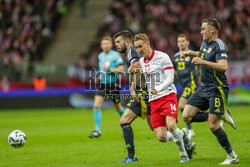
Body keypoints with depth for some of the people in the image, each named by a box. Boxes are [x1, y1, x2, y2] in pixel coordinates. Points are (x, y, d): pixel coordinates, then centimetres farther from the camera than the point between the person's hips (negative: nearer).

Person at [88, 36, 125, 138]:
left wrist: (109, 69, -24)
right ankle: (97, 130, -10)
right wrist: (99, 77, 12)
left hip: (113, 84, -4)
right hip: (102, 84, 4)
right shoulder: (100, 56, 9)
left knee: (118, 107, 10)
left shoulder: (116, 55, -9)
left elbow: (121, 69, -15)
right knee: (96, 106, -13)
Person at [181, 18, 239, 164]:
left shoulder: (219, 45, -15)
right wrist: (190, 53, 24)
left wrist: (203, 62, -32)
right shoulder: (204, 43, 12)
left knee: (213, 126, -12)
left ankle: (232, 156, 4)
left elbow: (223, 67, -30)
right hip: (204, 88, 9)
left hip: (217, 90, -9)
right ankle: (222, 115, 10)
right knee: (187, 116, -2)